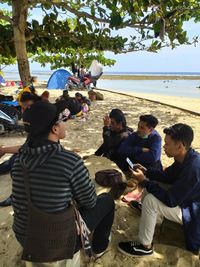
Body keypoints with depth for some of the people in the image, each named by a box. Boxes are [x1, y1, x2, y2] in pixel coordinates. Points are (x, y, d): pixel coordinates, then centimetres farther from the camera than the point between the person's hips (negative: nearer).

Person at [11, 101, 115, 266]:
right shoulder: (69, 161, -26)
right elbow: (90, 201, -11)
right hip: (60, 241, -5)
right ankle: (99, 247, 35)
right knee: (107, 200, 16)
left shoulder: (20, 159, -7)